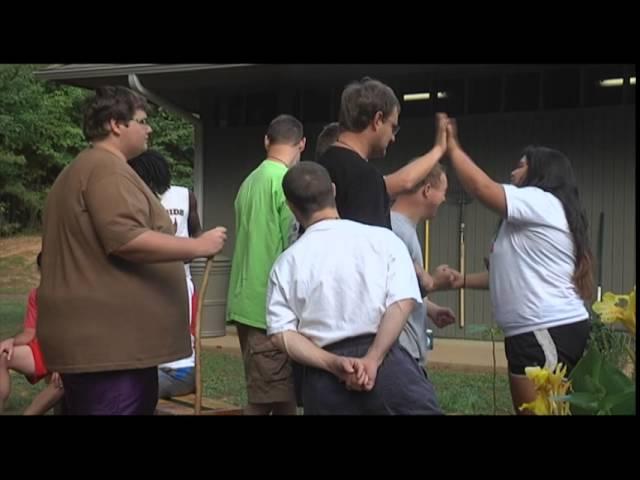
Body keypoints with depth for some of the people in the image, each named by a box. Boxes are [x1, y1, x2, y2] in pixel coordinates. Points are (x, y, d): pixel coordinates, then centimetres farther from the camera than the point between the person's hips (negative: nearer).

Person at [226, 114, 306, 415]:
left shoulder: (250, 182, 12)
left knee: (266, 396, 14)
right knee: (270, 400, -4)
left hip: (248, 303, 8)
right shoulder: (287, 181, -12)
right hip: (270, 307, -8)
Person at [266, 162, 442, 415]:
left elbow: (281, 332, -1)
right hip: (387, 364, -2)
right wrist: (373, 360, -11)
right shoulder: (382, 239, 4)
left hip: (323, 377, 2)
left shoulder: (287, 263, 7)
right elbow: (402, 303, -7)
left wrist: (334, 364, -7)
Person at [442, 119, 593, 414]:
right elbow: (515, 275, 27)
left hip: (547, 331, -10)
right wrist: (464, 280, 21)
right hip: (556, 328, 10)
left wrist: (451, 146, -6)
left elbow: (482, 187, -18)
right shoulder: (536, 214, 26)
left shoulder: (540, 201, -5)